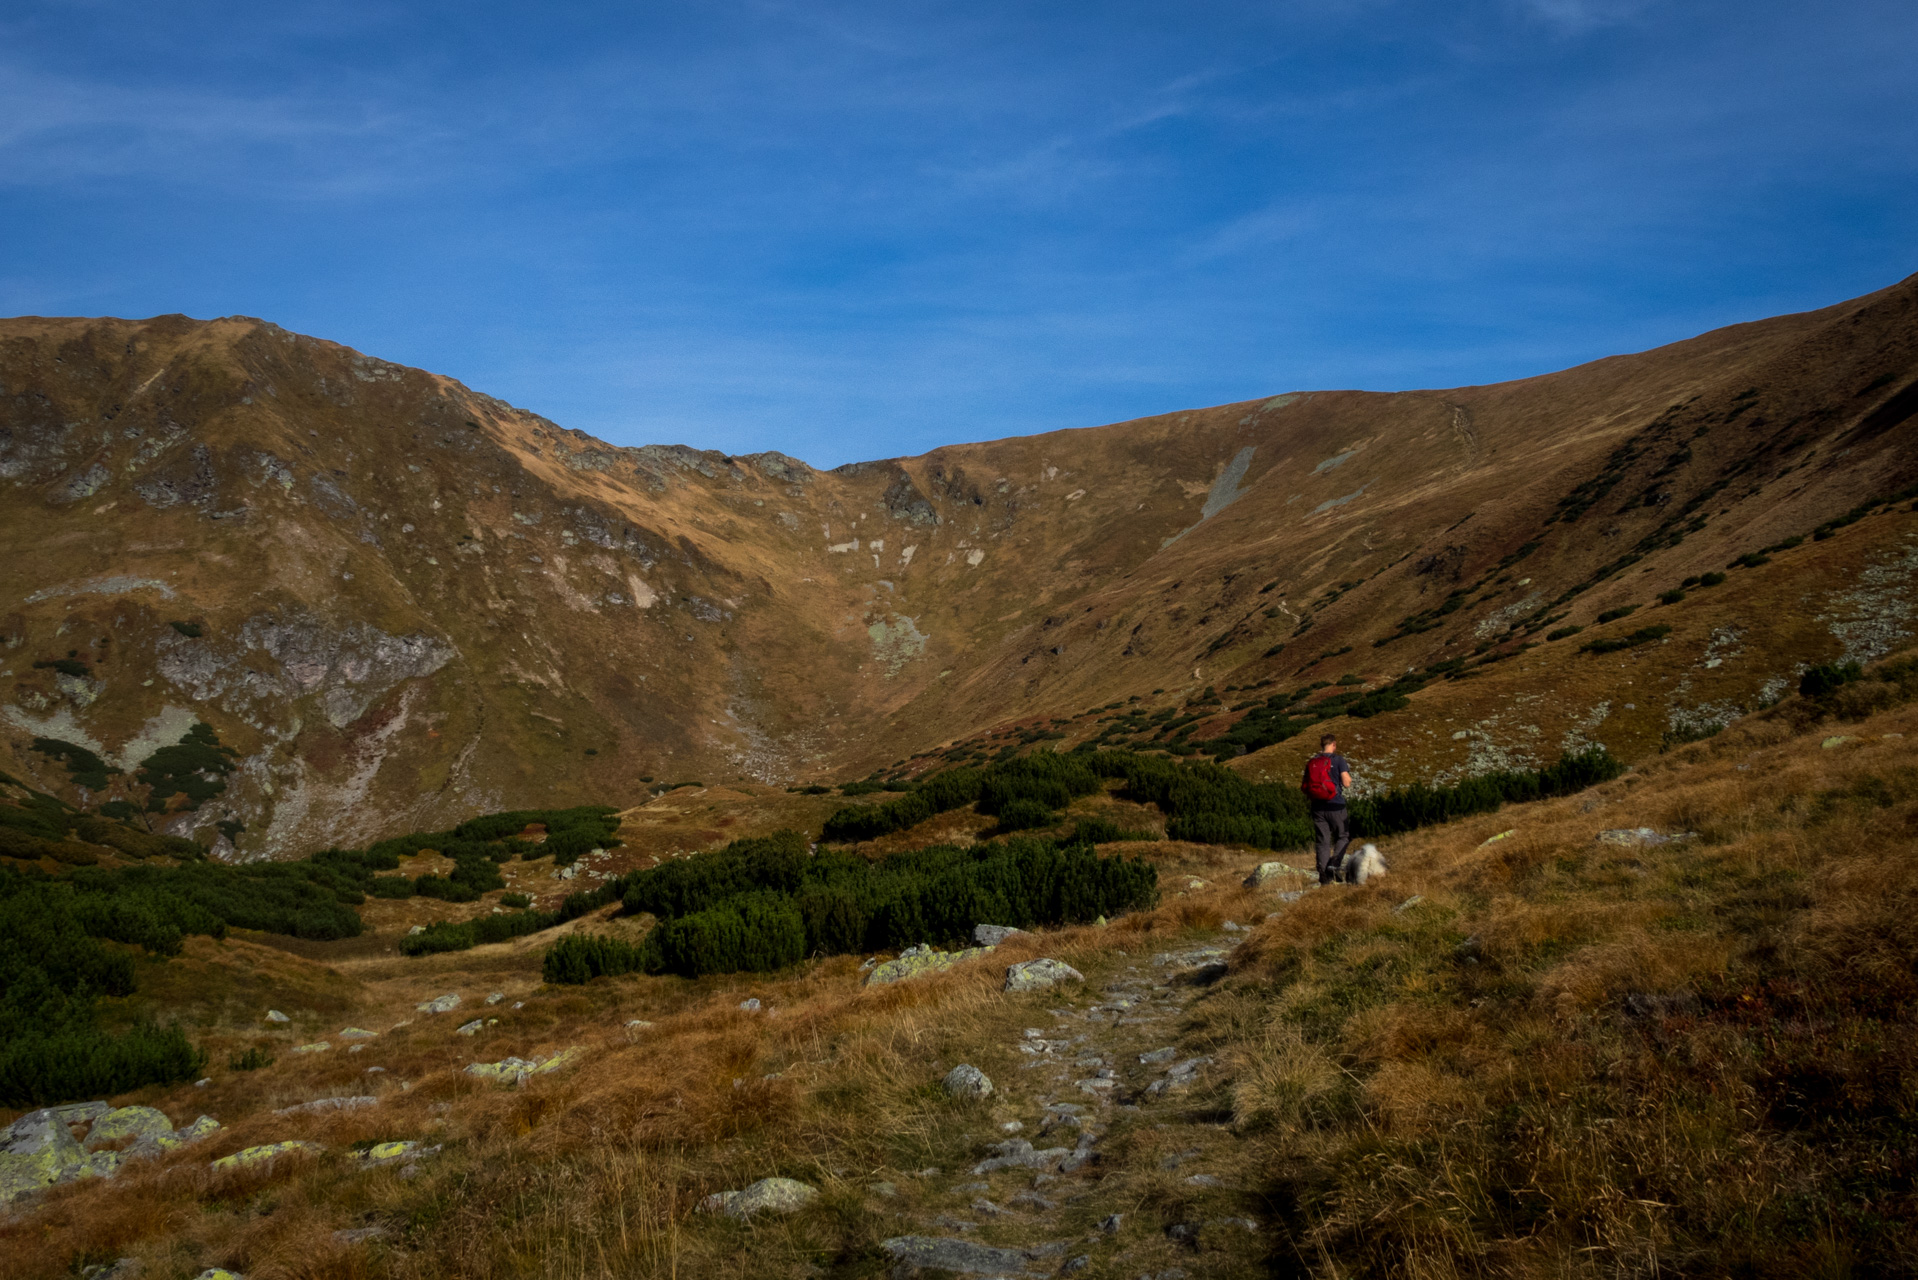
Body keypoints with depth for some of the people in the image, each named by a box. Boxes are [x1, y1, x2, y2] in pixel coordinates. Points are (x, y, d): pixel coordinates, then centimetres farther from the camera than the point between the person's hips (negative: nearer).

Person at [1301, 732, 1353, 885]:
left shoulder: (1311, 763, 8)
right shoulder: (1338, 760, -6)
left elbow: (1304, 786, 9)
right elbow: (1346, 783, -10)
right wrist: (1348, 773, 9)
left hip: (1318, 807, 4)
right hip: (1336, 806, -4)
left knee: (1323, 841, 7)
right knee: (1343, 836, 12)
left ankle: (1323, 875, 1)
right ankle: (1334, 864, -9)